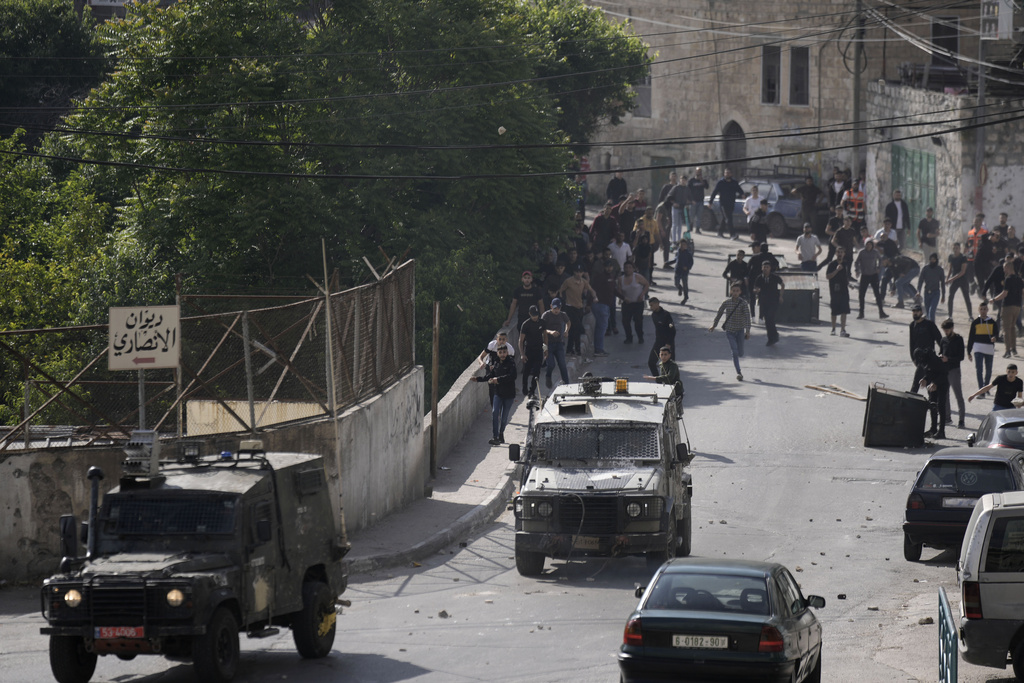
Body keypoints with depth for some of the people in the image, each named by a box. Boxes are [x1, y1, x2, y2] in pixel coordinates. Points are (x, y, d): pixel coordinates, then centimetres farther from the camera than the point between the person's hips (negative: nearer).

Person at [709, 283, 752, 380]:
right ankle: (738, 372, -11)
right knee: (734, 351, -14)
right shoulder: (726, 303, -3)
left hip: (740, 330, 0)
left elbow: (747, 316, -13)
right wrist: (714, 325, 18)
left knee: (740, 353, 4)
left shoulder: (743, 303, -7)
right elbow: (719, 314, 10)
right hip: (729, 331, 0)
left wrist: (747, 330, -23)